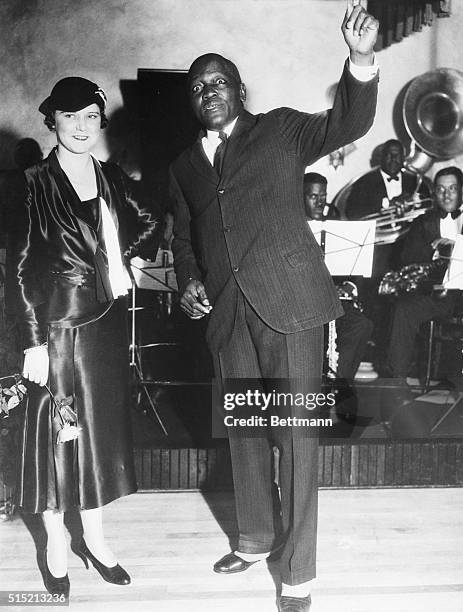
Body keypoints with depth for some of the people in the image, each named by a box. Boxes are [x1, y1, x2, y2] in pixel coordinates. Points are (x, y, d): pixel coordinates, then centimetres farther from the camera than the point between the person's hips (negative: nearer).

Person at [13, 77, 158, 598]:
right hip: (59, 325, -5)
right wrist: (33, 343, -13)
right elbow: (22, 268, -10)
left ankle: (94, 536, 31)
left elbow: (141, 227, 18)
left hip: (107, 322, 5)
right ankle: (55, 545, 26)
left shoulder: (112, 178, 6)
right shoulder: (34, 184, -8)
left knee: (102, 427, 13)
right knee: (55, 432, 6)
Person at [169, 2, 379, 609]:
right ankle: (256, 539, 34)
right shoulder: (184, 166, 19)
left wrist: (361, 60, -19)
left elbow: (349, 124, -3)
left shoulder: (280, 129, 9)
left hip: (288, 300, -4)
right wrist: (188, 281, 2)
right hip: (227, 311, 5)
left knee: (297, 431, -3)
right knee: (243, 429, 14)